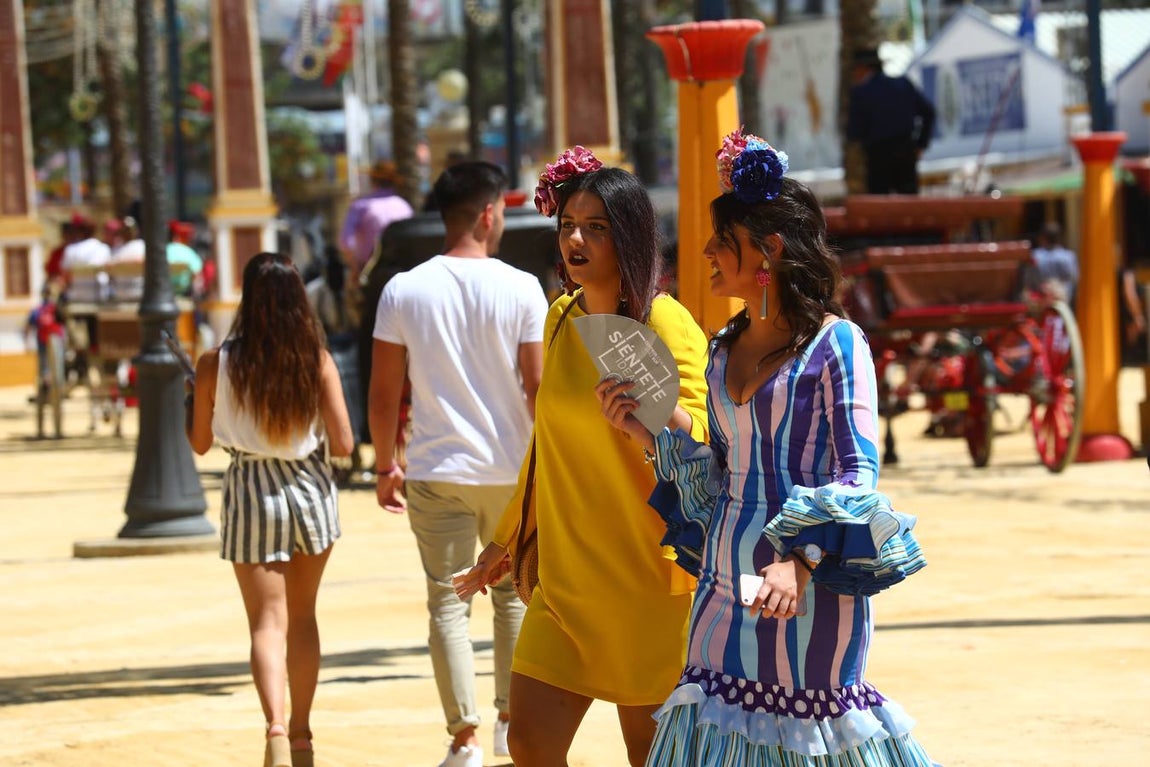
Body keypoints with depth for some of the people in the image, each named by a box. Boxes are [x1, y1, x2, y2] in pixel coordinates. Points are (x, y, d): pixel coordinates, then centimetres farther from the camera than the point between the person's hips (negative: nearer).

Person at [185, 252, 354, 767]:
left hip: (250, 492, -2)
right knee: (302, 616, 18)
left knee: (267, 622, 0)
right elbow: (342, 444, -8)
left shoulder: (216, 364, -10)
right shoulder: (317, 361, -8)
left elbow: (199, 443, 0)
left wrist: (188, 402, 19)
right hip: (310, 488, 2)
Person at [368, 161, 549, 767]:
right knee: (513, 595, 18)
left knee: (448, 603, 5)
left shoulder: (404, 291, -3)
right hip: (511, 471, 0)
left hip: (437, 472, 0)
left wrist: (385, 467, 12)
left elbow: (383, 396, -1)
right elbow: (537, 388, -7)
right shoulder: (520, 289, -6)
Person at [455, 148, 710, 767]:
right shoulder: (562, 318, 10)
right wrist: (506, 539, 28)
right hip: (566, 576, 6)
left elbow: (700, 449, -19)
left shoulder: (666, 325, -11)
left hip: (644, 578, -6)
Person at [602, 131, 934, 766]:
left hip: (808, 590, -7)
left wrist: (800, 561, -29)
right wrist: (646, 433, 7)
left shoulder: (835, 344, -9)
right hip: (726, 589, 7)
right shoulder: (724, 351, 12)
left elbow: (859, 474, -16)